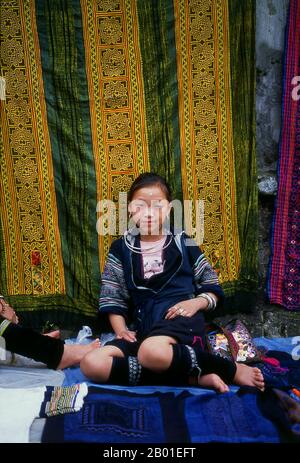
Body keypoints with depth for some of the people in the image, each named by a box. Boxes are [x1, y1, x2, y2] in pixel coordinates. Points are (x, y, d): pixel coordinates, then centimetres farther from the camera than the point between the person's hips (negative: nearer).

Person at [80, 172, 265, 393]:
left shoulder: (182, 243, 9)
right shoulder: (121, 249, 13)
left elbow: (214, 289, 11)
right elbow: (112, 298, 12)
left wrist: (196, 303, -10)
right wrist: (121, 329, -5)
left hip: (181, 318, -4)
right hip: (143, 325, 4)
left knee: (152, 352, -40)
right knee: (91, 364, -24)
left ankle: (232, 370, -15)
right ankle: (191, 377, -23)